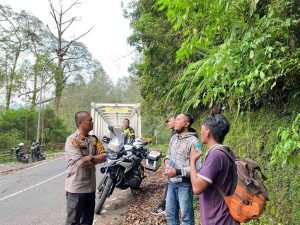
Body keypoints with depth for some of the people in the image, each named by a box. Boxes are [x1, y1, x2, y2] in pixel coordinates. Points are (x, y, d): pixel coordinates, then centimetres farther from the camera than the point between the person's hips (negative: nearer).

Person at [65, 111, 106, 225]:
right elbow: (81, 163, -24)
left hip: (90, 186, 7)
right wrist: (96, 160, -7)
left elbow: (104, 157, -2)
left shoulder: (94, 139, 7)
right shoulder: (72, 140, -15)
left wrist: (90, 158, -18)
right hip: (76, 188, -6)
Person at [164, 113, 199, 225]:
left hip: (184, 184, -7)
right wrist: (167, 159, 0)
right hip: (171, 182, 7)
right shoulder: (173, 138, 7)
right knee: (170, 214, 21)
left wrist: (177, 172, -25)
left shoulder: (193, 141, -18)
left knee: (186, 216, 11)